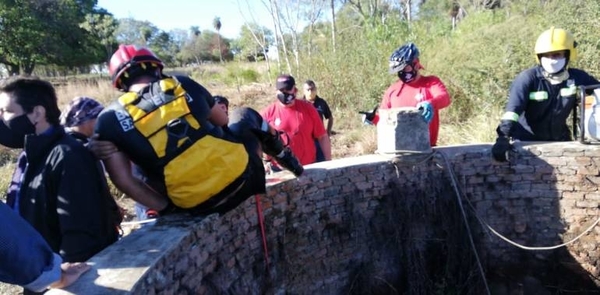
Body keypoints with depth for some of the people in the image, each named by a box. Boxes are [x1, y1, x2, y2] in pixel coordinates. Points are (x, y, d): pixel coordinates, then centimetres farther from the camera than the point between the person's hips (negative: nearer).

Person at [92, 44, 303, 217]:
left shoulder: (111, 119, 2)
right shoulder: (183, 84, 7)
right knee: (244, 115, 30)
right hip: (240, 172, 1)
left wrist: (166, 208, 6)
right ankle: (285, 160, 42)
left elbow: (123, 180, -4)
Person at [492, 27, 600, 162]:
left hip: (558, 139, 5)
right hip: (526, 141, -4)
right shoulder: (528, 78, -19)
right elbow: (513, 108, -30)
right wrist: (503, 136, -44)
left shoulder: (577, 78, -6)